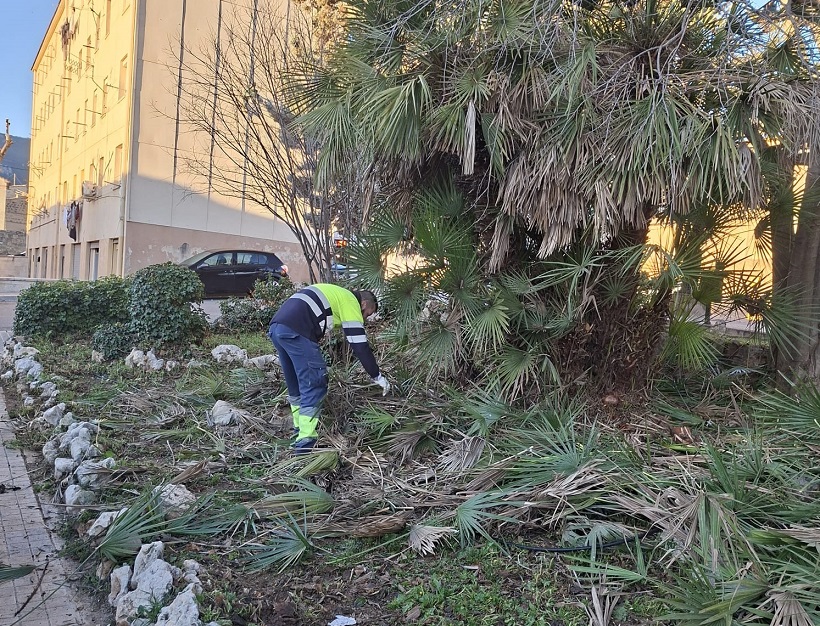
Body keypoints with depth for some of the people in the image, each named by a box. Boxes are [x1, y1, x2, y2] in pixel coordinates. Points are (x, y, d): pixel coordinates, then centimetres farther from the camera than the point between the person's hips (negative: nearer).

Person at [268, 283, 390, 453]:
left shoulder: (336, 294, 32)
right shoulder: (351, 302, 7)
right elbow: (360, 345, 1)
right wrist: (377, 376, 8)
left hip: (276, 326, 9)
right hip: (295, 331, -9)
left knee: (295, 384, 22)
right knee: (315, 386, -3)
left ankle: (300, 427, 33)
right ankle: (305, 444, -4)